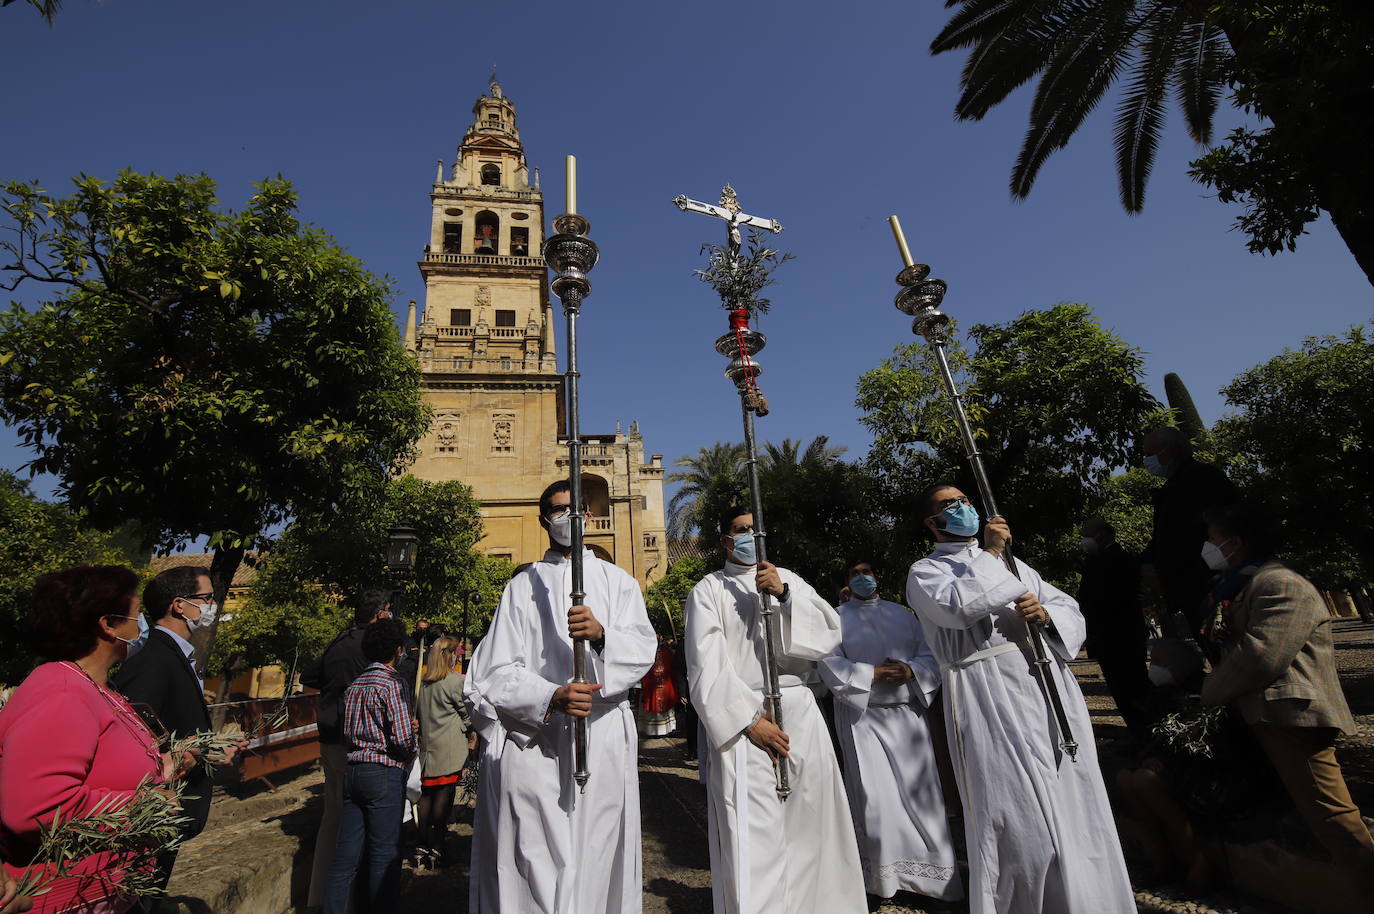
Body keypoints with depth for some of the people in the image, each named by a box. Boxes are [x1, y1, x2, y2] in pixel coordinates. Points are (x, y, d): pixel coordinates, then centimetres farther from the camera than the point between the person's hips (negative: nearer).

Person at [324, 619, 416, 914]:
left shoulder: (353, 684, 9)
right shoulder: (392, 683, -14)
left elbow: (345, 732, 13)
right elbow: (402, 738, -19)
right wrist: (409, 755, 3)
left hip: (352, 770, 7)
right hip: (384, 773, -7)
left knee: (347, 850, 14)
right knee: (384, 853, 5)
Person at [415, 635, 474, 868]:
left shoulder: (422, 683, 8)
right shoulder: (456, 681, -10)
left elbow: (417, 713, 16)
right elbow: (467, 712, -2)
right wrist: (472, 734, 14)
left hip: (426, 746, 6)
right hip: (450, 749, -6)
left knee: (426, 794, 12)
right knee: (444, 794, 0)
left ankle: (423, 847, 19)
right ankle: (438, 849, 5)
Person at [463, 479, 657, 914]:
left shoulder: (617, 581, 10)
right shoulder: (523, 586, 9)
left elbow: (643, 648, -3)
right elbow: (499, 670, -1)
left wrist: (602, 634, -24)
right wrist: (551, 697, -18)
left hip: (604, 735, 1)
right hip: (533, 738, 0)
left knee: (597, 854, 4)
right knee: (535, 861, -2)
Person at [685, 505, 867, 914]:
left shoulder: (789, 580, 13)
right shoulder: (709, 590, 4)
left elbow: (830, 634, 1)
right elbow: (707, 666, -5)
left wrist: (784, 595, -12)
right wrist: (750, 719, -14)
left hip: (800, 714, 3)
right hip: (740, 717, -3)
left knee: (809, 825, 7)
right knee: (753, 837, -6)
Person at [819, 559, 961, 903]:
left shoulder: (902, 614, 13)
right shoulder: (837, 617, 2)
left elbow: (931, 657, 7)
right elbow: (830, 665, -8)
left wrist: (909, 671, -13)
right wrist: (873, 674, -18)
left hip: (908, 713, 3)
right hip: (863, 717, -3)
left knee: (920, 790, 5)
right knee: (874, 798, -3)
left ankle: (932, 872, 22)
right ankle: (882, 873, 16)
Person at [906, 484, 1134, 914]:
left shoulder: (1010, 561, 22)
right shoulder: (924, 572, 3)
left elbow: (1070, 609, 16)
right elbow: (960, 606, -17)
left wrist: (1046, 613, -6)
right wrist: (989, 553, -8)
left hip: (1049, 685, 5)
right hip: (990, 700, -5)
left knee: (1073, 801, 10)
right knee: (1015, 813, -2)